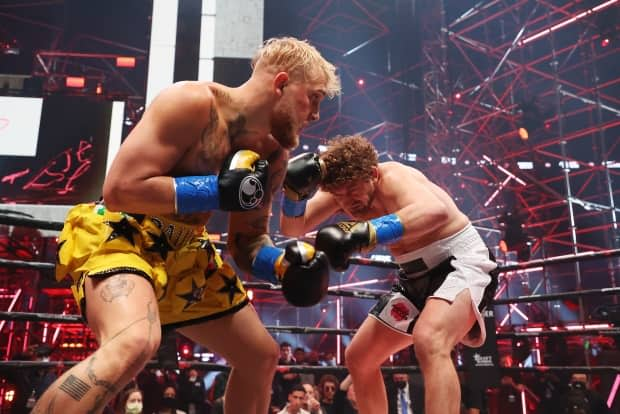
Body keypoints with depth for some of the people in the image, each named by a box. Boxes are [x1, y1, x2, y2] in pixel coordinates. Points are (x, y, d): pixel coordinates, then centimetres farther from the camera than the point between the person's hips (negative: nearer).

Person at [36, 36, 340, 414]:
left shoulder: (273, 156, 3)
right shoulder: (193, 103, -18)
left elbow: (248, 240, 10)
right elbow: (119, 190, -24)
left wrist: (283, 263, -12)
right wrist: (218, 191, -24)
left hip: (184, 254, 8)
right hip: (119, 236, -7)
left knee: (262, 356, 14)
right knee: (136, 342, -38)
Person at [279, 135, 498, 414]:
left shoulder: (393, 178, -26)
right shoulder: (345, 188, -4)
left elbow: (436, 211, -48)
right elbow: (292, 228, -8)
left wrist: (364, 235, -57)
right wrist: (295, 190, -27)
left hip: (461, 261, -8)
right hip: (417, 275, 9)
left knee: (429, 342, -37)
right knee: (359, 358, 11)